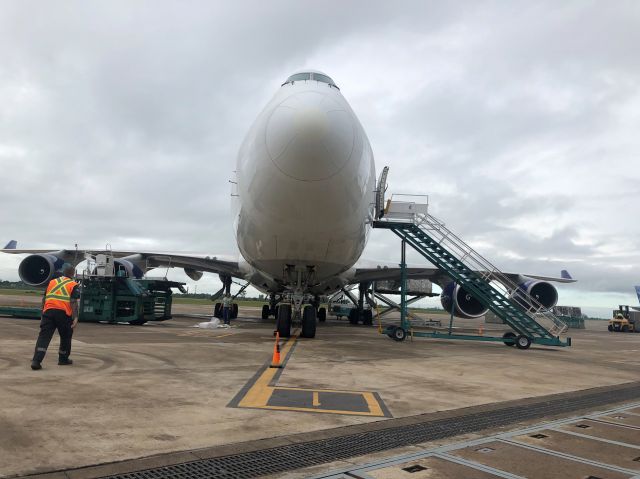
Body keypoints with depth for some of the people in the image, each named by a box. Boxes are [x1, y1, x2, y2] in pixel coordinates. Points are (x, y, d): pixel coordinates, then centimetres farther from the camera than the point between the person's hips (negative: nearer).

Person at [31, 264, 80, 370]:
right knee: (66, 337, 15)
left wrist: (43, 312, 28)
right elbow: (73, 302, -7)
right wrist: (75, 318, -10)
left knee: (44, 336, 0)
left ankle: (36, 361, -13)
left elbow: (44, 298, 19)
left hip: (48, 311, 3)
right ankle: (63, 359, 26)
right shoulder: (73, 285, 3)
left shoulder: (52, 282, 17)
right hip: (63, 313, -3)